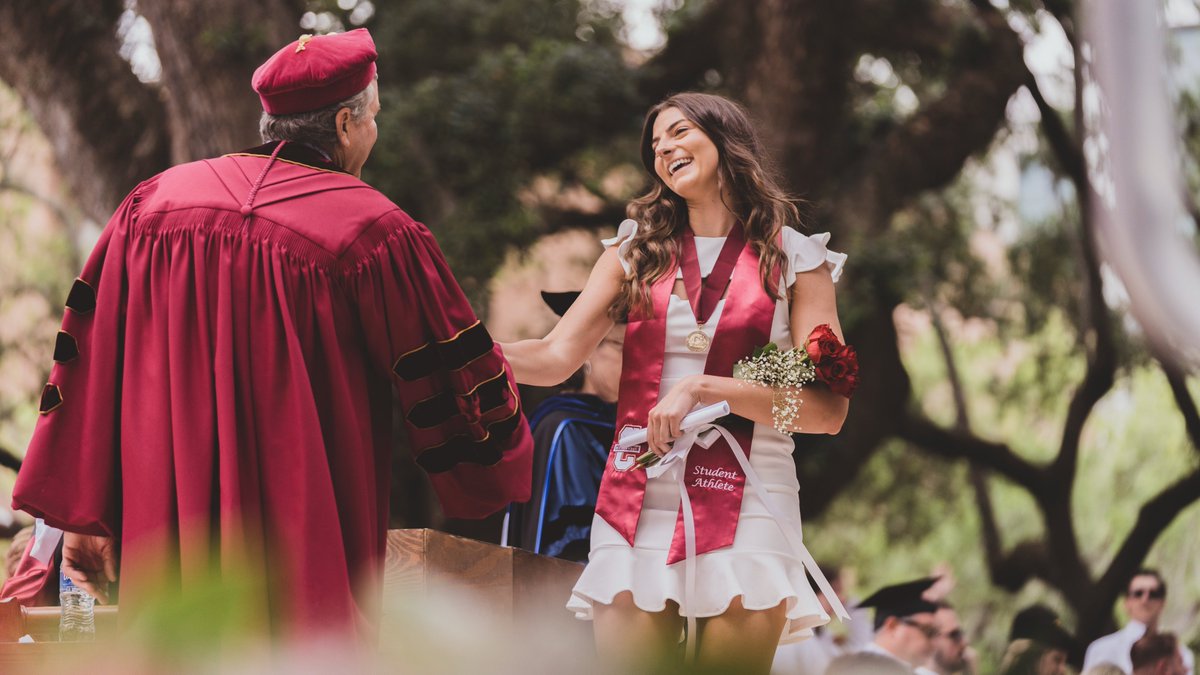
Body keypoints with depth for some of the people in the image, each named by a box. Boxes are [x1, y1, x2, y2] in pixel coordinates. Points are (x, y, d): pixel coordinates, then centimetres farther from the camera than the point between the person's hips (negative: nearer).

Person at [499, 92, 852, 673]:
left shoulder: (794, 259, 4)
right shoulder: (636, 251, 13)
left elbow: (827, 410, -5)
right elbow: (555, 358, 3)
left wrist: (705, 389, -14)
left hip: (742, 511, -2)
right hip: (639, 508, 2)